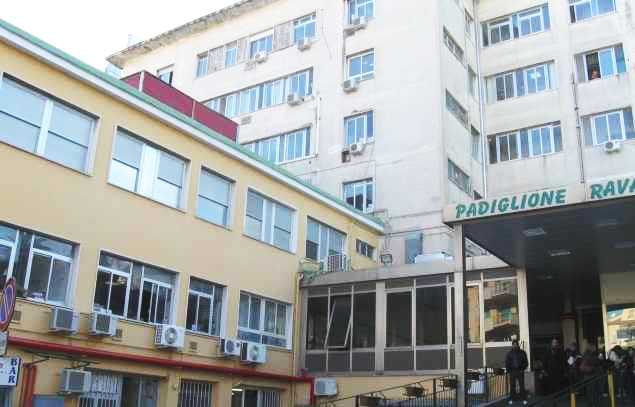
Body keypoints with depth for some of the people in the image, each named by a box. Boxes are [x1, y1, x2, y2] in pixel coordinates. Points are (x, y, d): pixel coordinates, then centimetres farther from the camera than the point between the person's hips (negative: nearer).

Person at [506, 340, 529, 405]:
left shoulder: (522, 352, 3)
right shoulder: (509, 353, 7)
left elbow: (526, 362, 5)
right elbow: (507, 363, 11)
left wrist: (522, 369, -6)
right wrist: (509, 370, -1)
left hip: (520, 371, -1)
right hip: (512, 372, 1)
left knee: (521, 385, -3)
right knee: (512, 386, 2)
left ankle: (524, 399, 3)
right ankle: (512, 399, 7)